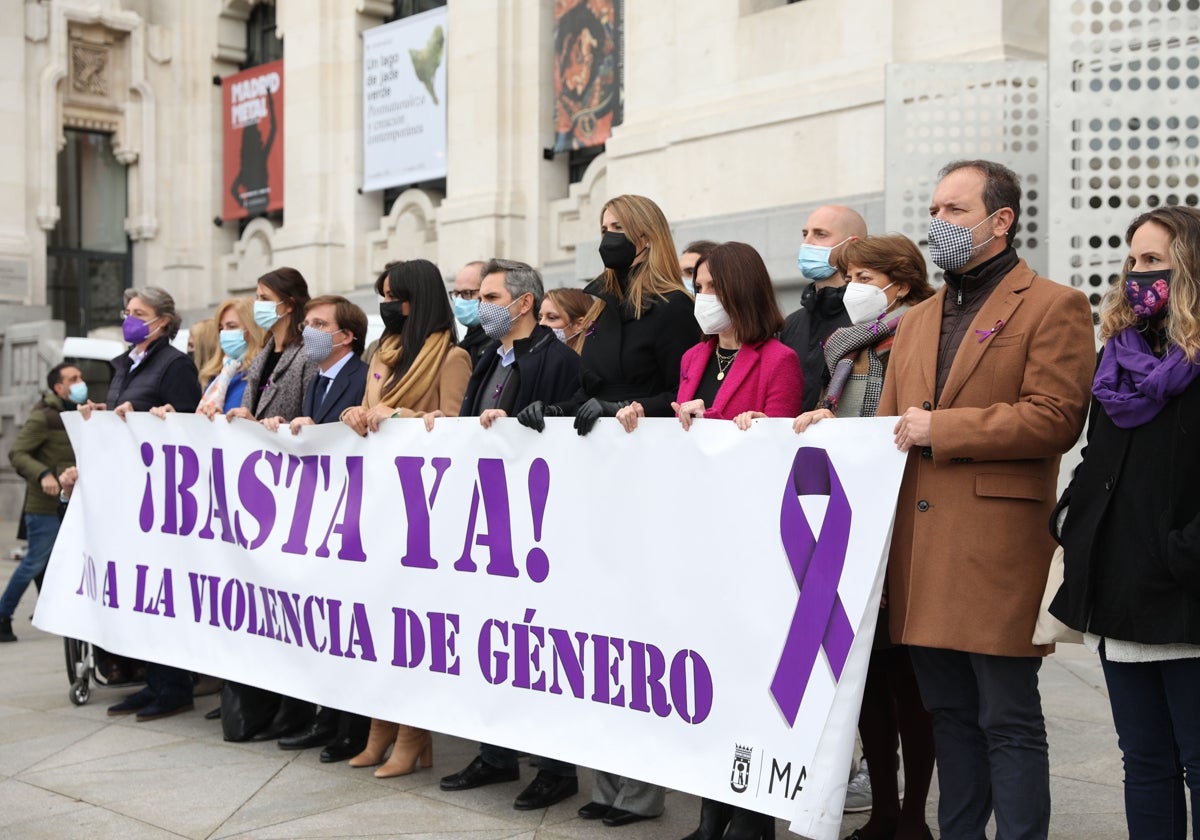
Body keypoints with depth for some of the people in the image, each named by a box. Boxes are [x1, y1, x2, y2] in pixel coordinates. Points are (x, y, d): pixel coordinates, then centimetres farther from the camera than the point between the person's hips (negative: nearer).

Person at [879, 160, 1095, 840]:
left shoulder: (1054, 307, -1)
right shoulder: (918, 321, 21)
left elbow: (1055, 419, -13)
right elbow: (892, 425, 23)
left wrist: (939, 429, -12)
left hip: (999, 548, -6)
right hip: (924, 548, 7)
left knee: (1009, 721, -2)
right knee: (951, 718, 13)